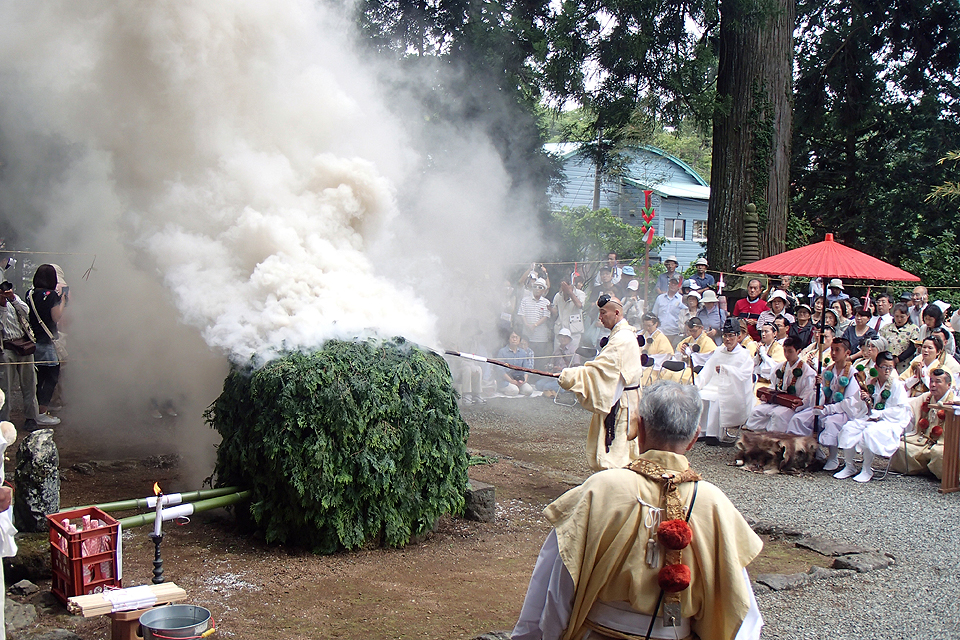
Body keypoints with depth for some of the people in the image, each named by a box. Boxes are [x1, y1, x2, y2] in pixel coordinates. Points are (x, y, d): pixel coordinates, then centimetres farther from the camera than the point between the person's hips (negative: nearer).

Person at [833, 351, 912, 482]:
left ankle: (867, 470, -17)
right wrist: (865, 400, -9)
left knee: (869, 432, -32)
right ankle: (849, 467, -5)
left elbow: (901, 409, -13)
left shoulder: (897, 385, -6)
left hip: (890, 421, -5)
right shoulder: (870, 383, 7)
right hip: (871, 418, 6)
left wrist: (878, 413, -16)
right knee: (848, 428, -16)